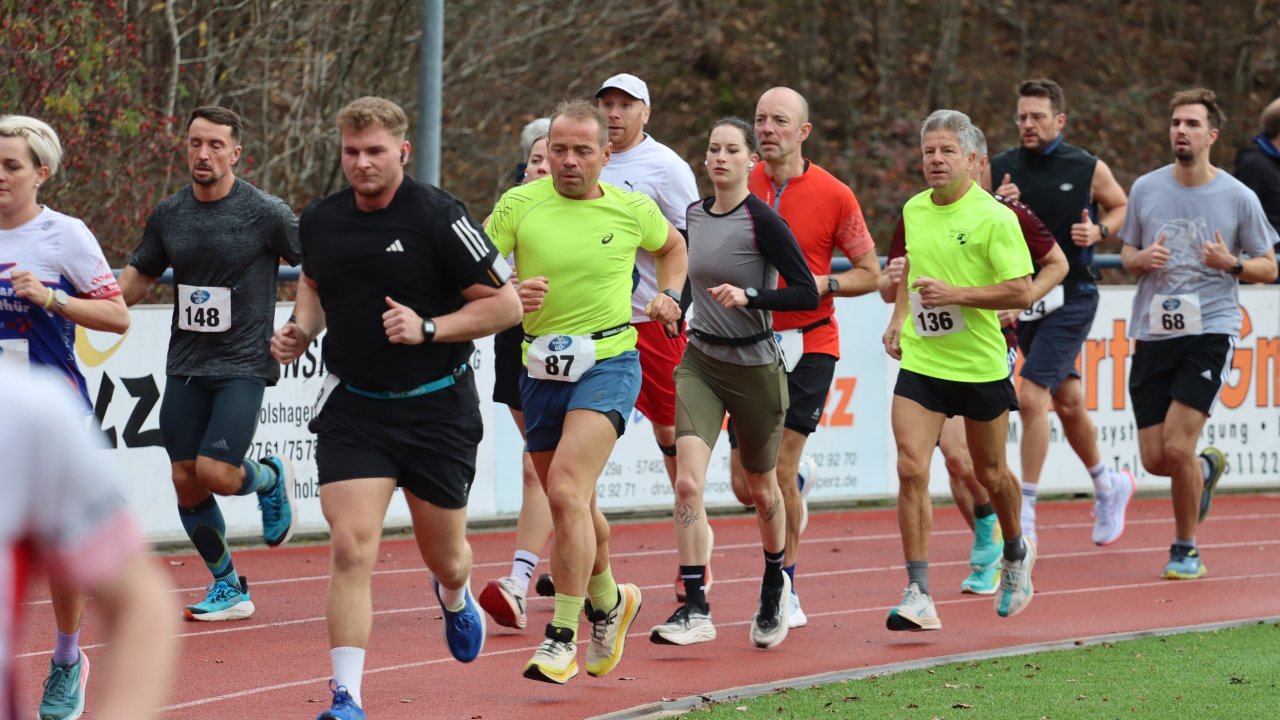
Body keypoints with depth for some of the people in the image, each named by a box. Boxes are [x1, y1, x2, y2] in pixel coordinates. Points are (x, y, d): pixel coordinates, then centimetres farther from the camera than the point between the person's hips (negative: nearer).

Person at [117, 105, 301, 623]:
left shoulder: (265, 213, -8)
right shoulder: (169, 215, 6)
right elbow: (138, 278, 18)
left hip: (243, 365, -5)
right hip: (186, 364, 5)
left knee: (216, 473, -18)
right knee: (186, 482, 2)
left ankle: (270, 478, 18)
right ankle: (229, 588, 18)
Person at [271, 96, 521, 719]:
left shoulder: (438, 217, -14)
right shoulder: (319, 222, 0)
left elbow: (505, 304, -10)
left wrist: (428, 329, -21)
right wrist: (301, 329, 2)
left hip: (437, 406, -2)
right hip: (353, 407, 2)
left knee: (445, 558, 14)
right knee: (351, 550, -14)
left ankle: (455, 596, 53)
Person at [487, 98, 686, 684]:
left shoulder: (633, 210, 0)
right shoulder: (518, 205, -2)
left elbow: (671, 245, 23)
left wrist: (671, 295, 8)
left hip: (609, 363, -3)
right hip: (541, 367, 3)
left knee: (566, 490, -21)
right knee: (571, 503, 16)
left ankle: (563, 636, -18)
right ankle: (607, 603, 43)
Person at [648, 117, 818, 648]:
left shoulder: (763, 221, -13)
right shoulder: (694, 215, 5)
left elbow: (807, 294, -18)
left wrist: (749, 296, -28)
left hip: (755, 369, -4)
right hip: (700, 364, 4)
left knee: (760, 487, 14)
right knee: (687, 483, -15)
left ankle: (775, 586, 41)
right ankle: (695, 610, -15)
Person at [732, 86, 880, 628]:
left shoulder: (834, 195, -5)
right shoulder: (740, 186, 3)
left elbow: (870, 274, 1)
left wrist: (823, 284, -15)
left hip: (808, 344, -3)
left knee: (778, 474, -10)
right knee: (746, 487, 0)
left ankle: (785, 591, 5)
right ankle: (797, 484, 37)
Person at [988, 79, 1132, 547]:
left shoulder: (1088, 170, -5)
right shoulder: (1000, 170, 1)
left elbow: (1121, 206, 12)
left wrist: (1098, 232, -7)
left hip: (1071, 299, -4)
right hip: (1022, 294, 4)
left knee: (1031, 397, -16)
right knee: (1066, 402, 16)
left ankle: (1025, 512, -11)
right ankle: (1108, 486, 38)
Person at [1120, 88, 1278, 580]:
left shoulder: (1238, 198, -2)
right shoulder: (1146, 189, 6)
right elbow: (1127, 256, 16)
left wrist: (1232, 264, -14)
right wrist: (1142, 259, -7)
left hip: (1210, 331, -3)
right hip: (1153, 332, 3)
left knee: (1176, 447, -14)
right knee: (1154, 459, 1)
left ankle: (1185, 550, 6)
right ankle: (1207, 469, 37)